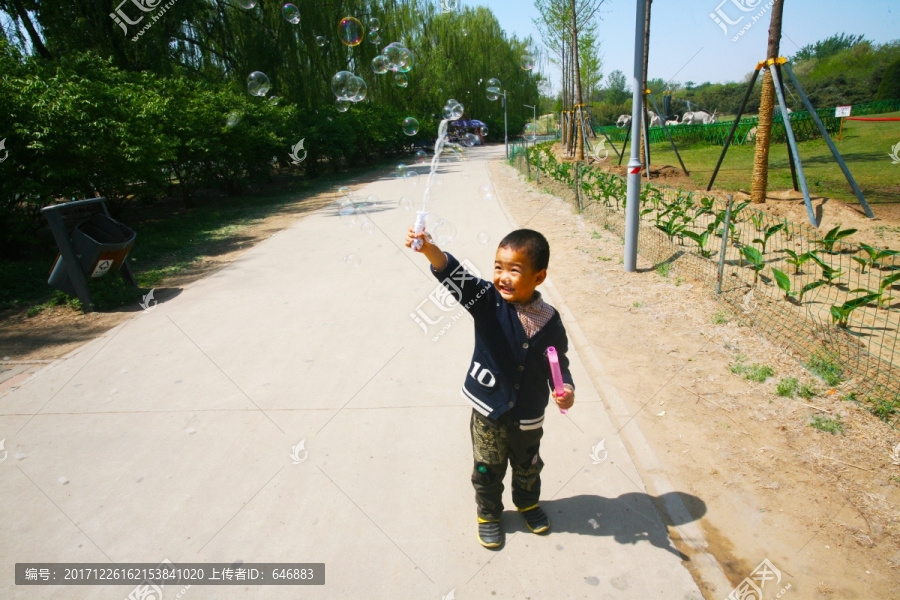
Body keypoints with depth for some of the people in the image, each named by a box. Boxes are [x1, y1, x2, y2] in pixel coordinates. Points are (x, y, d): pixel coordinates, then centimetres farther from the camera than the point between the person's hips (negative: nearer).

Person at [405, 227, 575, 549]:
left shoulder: (548, 320, -13)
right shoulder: (488, 300, -17)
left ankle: (527, 502, 55)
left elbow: (559, 363, -1)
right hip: (488, 408, -1)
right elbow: (455, 275, -33)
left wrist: (565, 389, -19)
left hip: (528, 414, 2)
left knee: (527, 466, 26)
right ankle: (488, 513, 44)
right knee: (488, 469, 17)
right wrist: (429, 249, -49)